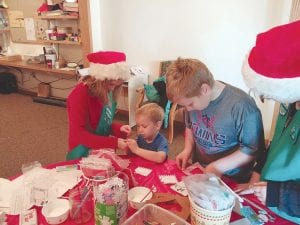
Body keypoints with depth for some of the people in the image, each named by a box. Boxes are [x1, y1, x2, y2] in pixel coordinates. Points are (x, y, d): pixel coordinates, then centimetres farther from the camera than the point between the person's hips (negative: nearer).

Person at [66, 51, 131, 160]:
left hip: (102, 152, 7)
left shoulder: (106, 92, -3)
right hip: (83, 155, -7)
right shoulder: (79, 95, -24)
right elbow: (80, 135, -25)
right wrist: (114, 143, -28)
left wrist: (118, 128, -10)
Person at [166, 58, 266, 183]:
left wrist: (219, 166, -18)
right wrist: (188, 149, 0)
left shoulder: (242, 106, -23)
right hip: (198, 172, 4)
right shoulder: (193, 98, -3)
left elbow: (254, 149, -14)